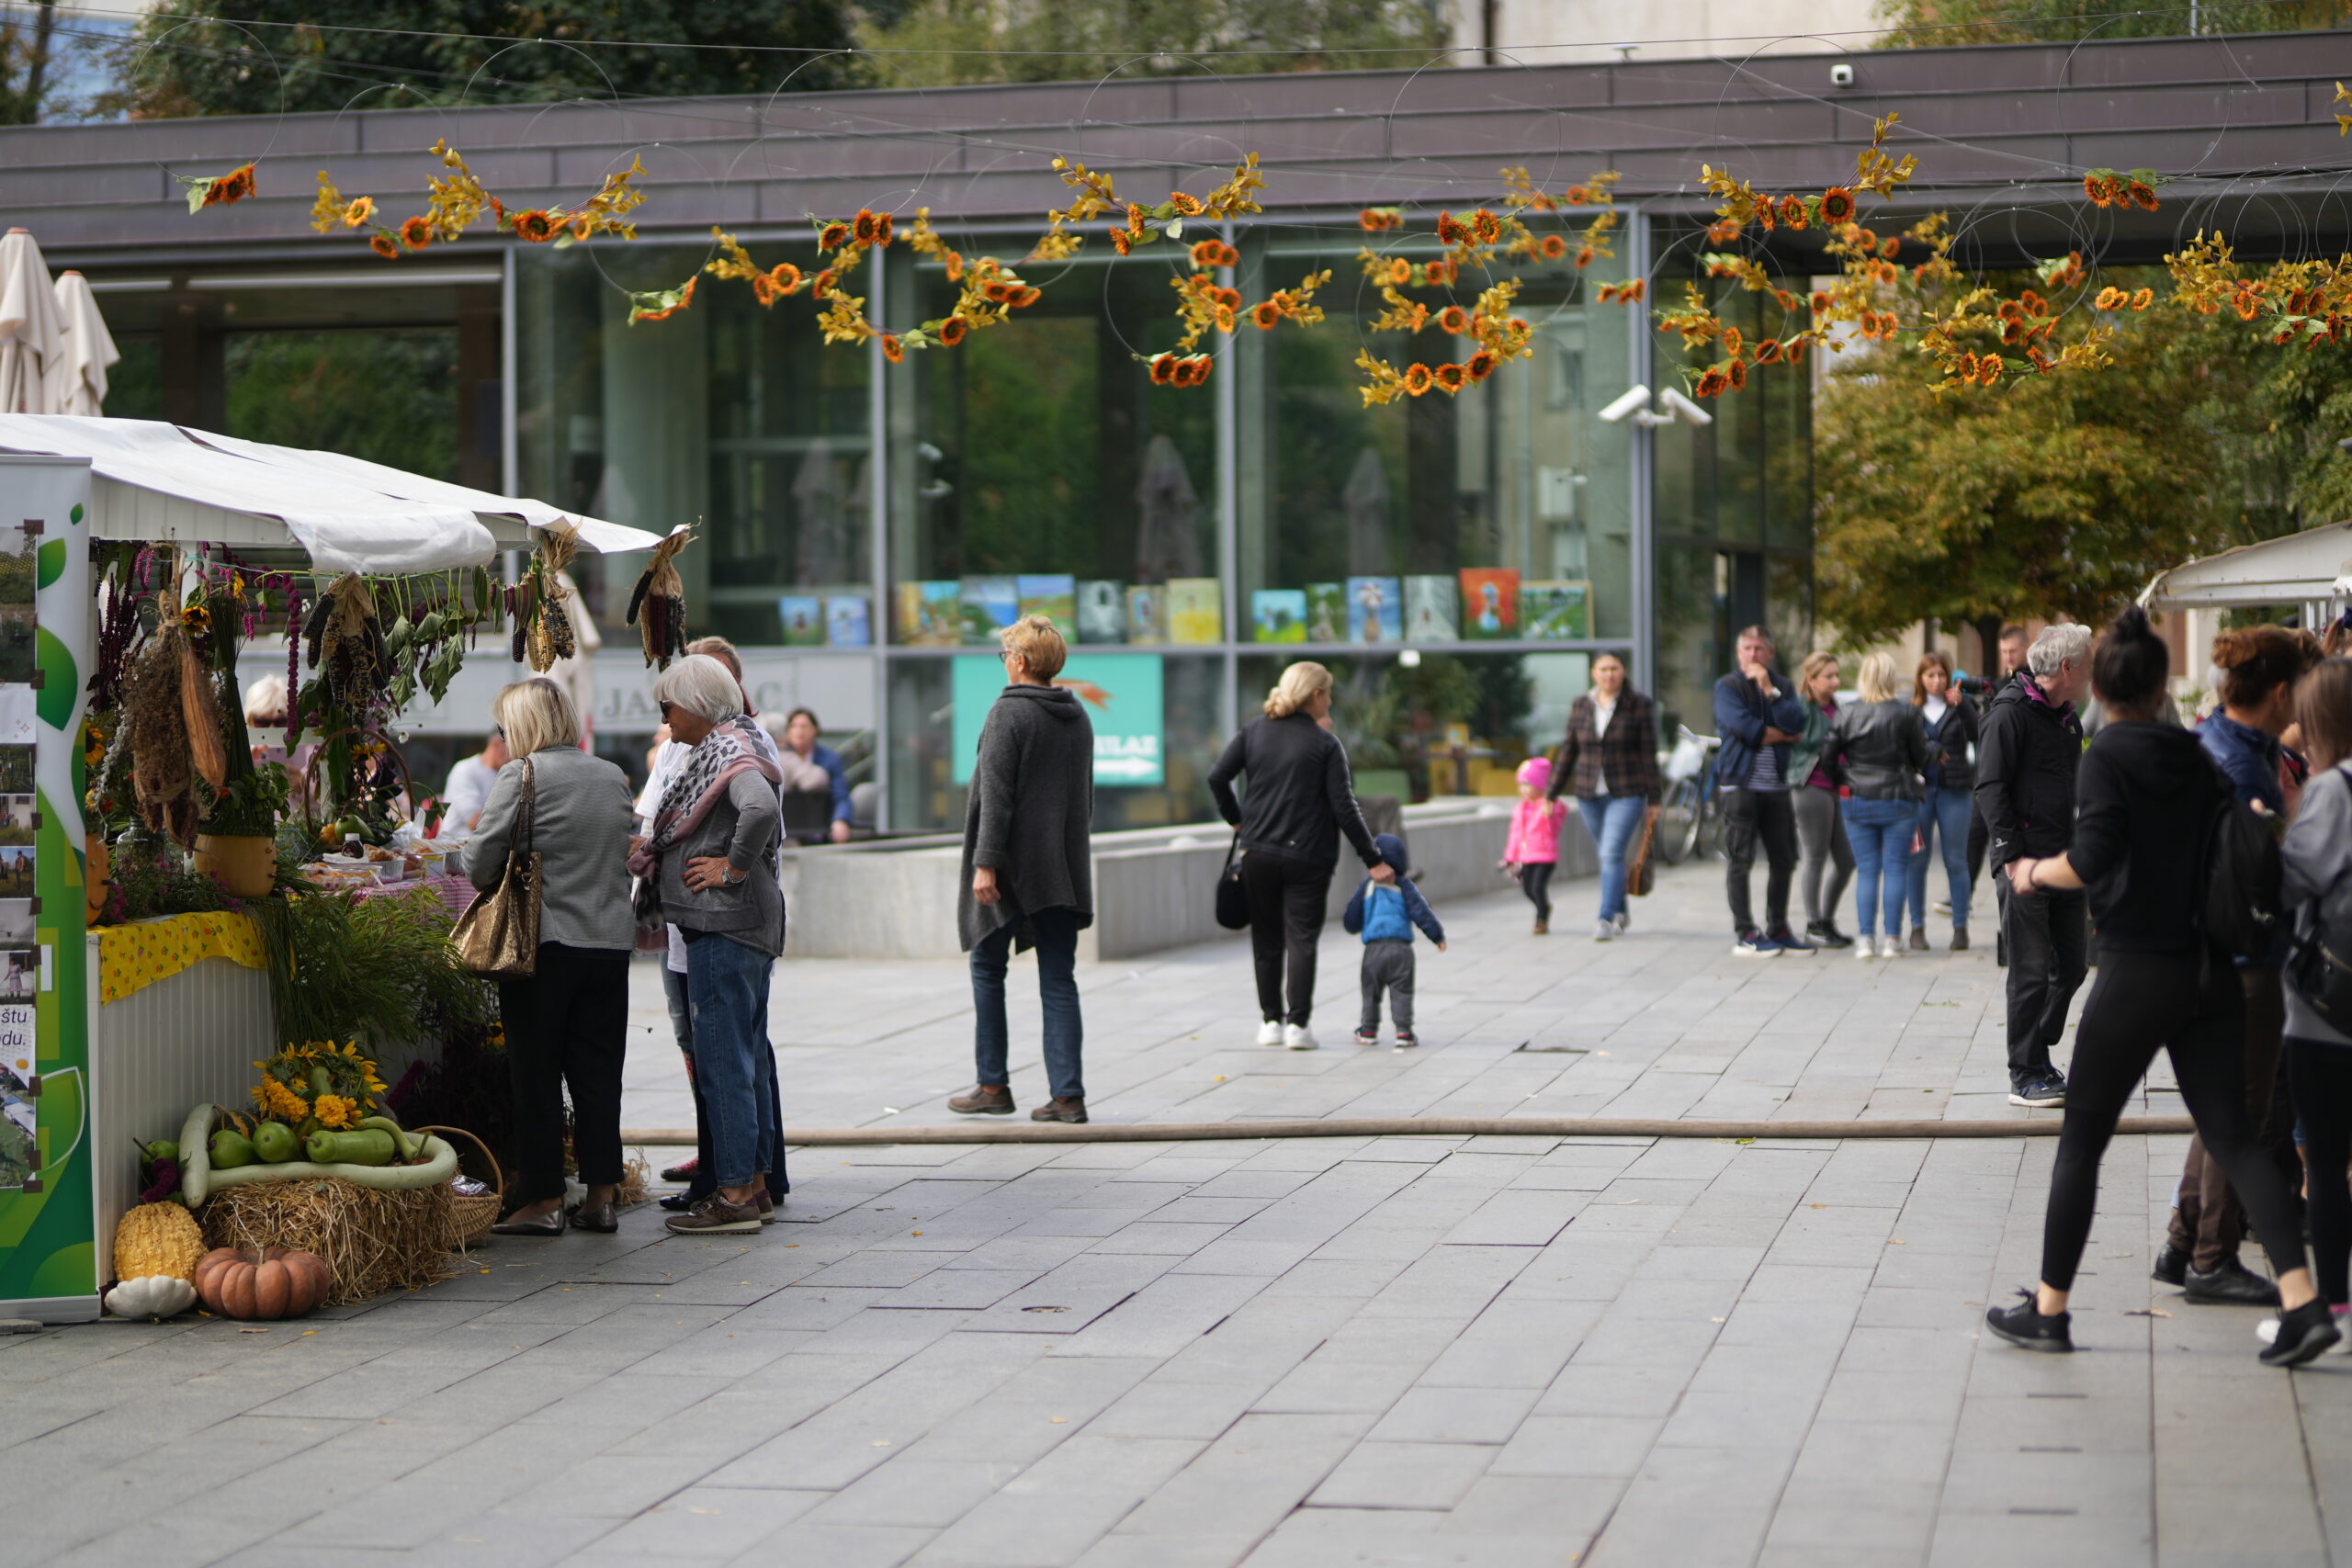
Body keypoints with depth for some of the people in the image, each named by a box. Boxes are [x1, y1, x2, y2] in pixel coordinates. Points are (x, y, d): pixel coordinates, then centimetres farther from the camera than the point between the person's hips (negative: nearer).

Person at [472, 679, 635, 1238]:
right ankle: (601, 1196, 11)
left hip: (545, 940, -5)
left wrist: (500, 880, 9)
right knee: (598, 1072, 10)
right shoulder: (614, 777, 9)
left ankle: (544, 1199, 5)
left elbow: (479, 861, -11)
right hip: (610, 939, 5)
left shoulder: (521, 775, -9)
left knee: (536, 1072, 3)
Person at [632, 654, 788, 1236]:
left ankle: (735, 1195, -5)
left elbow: (760, 808, -34)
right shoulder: (725, 747, 17)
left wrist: (733, 868, -22)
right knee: (747, 1055, 13)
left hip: (724, 925, -11)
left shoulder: (728, 751, -14)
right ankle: (756, 1186, 19)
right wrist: (652, 849, 15)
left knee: (722, 1056, -7)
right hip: (745, 925, 11)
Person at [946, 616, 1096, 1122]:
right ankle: (1067, 1094, -2)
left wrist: (985, 861, -18)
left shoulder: (1008, 713, -11)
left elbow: (996, 794, -17)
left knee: (987, 969, 9)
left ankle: (993, 1085, 10)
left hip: (1011, 868, -6)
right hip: (1062, 869, 6)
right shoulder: (1078, 717, 11)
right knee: (1059, 980, 4)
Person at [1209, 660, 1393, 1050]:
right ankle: (1298, 1023, -5)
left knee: (1266, 939, 12)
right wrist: (1373, 860, -4)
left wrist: (1236, 818, 14)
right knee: (1302, 938, 1)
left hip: (1258, 852, 3)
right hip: (1307, 856, -3)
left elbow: (1217, 777, -2)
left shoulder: (1254, 730, 4)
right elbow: (1344, 807, -9)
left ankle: (1271, 1021, 12)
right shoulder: (1325, 743, -7)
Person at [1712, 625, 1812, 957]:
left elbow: (1796, 724, -4)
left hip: (1776, 785, 5)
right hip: (1740, 782, -4)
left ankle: (1778, 929, 16)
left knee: (1783, 860, 6)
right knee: (1740, 860, -4)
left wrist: (1770, 690, -10)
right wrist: (1783, 735, -2)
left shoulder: (1783, 687, 15)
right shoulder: (1727, 687, 2)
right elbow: (1745, 727, -13)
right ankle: (1745, 933, 0)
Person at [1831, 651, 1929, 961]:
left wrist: (1843, 783, 17)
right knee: (1896, 868, 3)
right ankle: (1892, 938, 1)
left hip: (1858, 803, 2)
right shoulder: (1906, 714, -8)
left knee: (1866, 871, 6)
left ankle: (1864, 938, 0)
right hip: (1898, 800, -2)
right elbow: (1921, 757, -2)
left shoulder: (1848, 716, -1)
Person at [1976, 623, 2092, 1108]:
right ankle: (2026, 1077, 2)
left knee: (2072, 964, 10)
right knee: (2031, 972, -5)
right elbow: (1989, 788, -14)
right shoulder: (2010, 712, -10)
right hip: (2025, 866, -9)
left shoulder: (2067, 718, 17)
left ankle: (2037, 1057, 21)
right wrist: (2011, 858, -20)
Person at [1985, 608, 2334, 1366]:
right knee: (2233, 1134, 5)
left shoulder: (2109, 755, -9)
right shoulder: (2196, 757, 9)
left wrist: (2033, 870, 1)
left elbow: (2092, 862, -17)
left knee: (2081, 1139, 6)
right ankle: (2303, 1302, -7)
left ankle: (2049, 1308, 13)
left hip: (2138, 969, -5)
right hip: (2211, 972, 5)